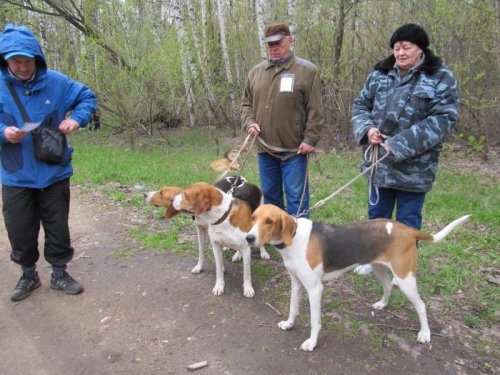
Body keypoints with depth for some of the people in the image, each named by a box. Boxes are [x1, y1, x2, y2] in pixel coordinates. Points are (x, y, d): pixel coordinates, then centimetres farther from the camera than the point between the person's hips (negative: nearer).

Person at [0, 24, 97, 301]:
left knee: (58, 228, 11)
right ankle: (28, 275, 35)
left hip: (54, 173, 0)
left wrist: (76, 119, -13)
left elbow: (88, 97, 5)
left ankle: (59, 274, 31)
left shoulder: (55, 82, -6)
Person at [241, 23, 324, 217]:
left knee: (296, 197, 0)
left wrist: (310, 139, -12)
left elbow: (315, 110, -6)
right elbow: (246, 102, 17)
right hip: (264, 149, 5)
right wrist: (249, 122, -1)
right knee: (270, 195, 16)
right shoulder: (256, 71, 10)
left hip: (294, 150, -5)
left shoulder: (307, 70, -3)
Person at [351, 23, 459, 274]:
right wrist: (367, 128, -11)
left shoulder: (441, 78, -7)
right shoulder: (380, 74, 6)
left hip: (413, 166, -4)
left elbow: (443, 120, -15)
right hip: (379, 161, 4)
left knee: (408, 220, 9)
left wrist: (402, 144, -23)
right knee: (377, 213, 18)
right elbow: (361, 104, 11)